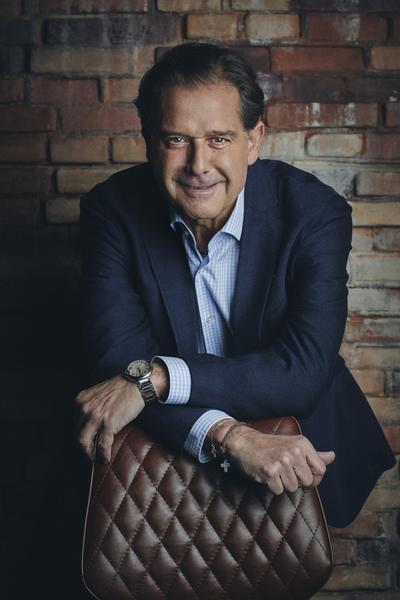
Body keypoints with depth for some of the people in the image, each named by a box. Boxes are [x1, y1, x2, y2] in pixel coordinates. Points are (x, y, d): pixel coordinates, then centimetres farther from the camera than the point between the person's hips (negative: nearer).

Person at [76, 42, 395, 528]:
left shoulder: (315, 213, -14)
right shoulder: (112, 210, -10)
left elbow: (304, 372, -21)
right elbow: (115, 359, -17)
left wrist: (153, 377, -29)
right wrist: (229, 436, -33)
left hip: (296, 445, 0)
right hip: (165, 449, 0)